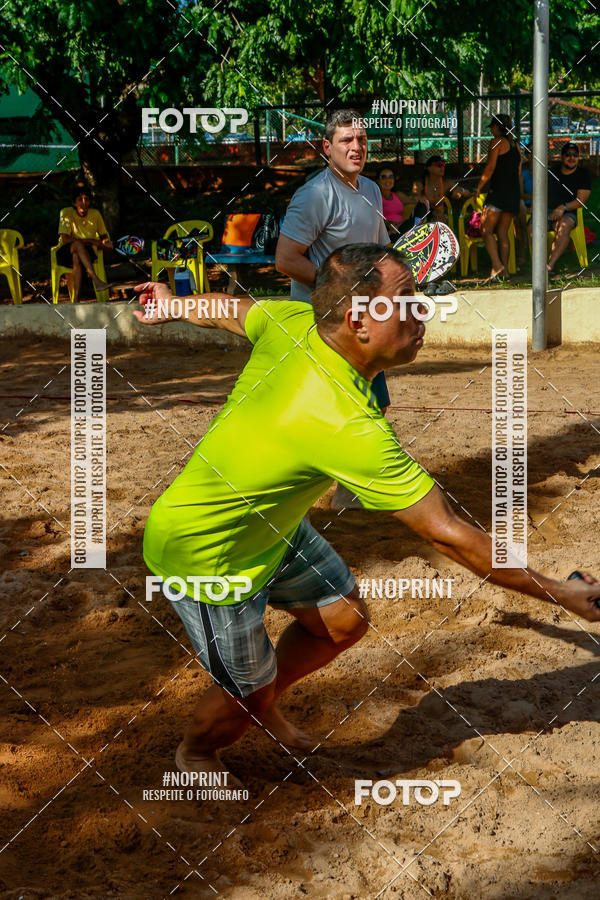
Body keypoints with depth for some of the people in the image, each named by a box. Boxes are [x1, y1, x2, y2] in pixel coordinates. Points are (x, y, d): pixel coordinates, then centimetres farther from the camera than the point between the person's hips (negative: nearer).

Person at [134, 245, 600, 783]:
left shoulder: (293, 321, -17)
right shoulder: (349, 426, -40)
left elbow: (229, 310, 7)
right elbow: (447, 533, -34)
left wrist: (173, 306, 32)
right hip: (205, 556, -9)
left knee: (344, 620, 16)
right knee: (246, 695, 9)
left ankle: (263, 704, 44)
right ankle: (195, 750, 44)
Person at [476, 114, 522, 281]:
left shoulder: (497, 142, -4)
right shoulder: (515, 146, 18)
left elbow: (490, 167, -10)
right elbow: (519, 173, 18)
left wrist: (479, 187, -1)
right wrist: (519, 195, 21)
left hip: (499, 190, -8)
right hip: (514, 192, 8)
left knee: (486, 230, -7)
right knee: (503, 232, 10)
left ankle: (497, 266, -22)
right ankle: (504, 269, 4)